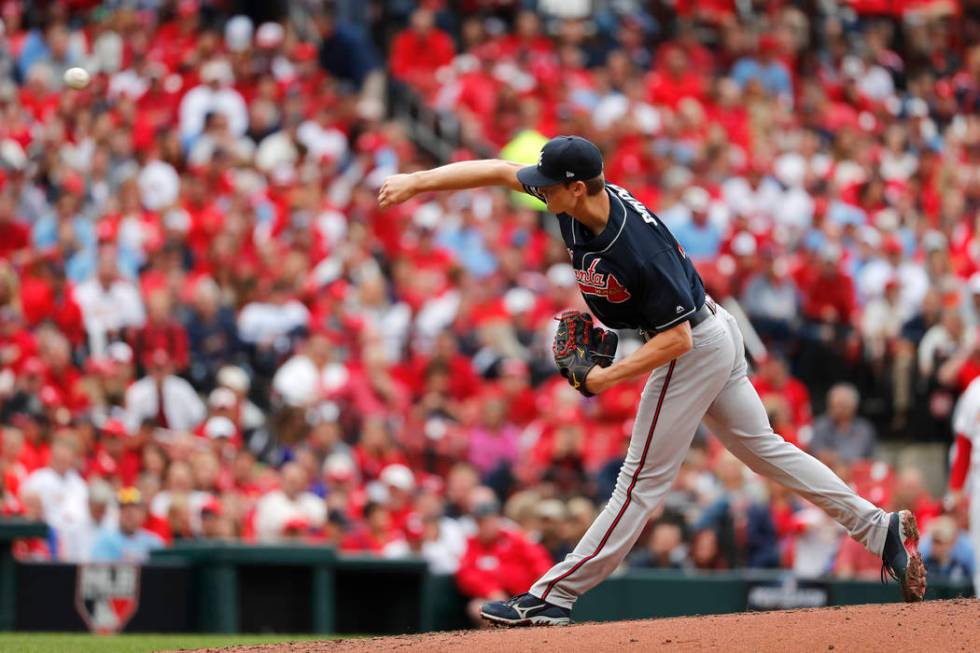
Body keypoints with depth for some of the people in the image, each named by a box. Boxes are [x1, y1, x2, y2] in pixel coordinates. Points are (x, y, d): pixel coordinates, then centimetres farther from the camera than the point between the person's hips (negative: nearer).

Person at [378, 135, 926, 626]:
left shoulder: (640, 248, -35)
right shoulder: (580, 197, -12)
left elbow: (675, 339, -28)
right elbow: (497, 170, -3)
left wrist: (606, 377, -24)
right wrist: (417, 182, -9)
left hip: (693, 349, -9)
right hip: (712, 333, 9)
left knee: (644, 480, -2)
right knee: (761, 446, 17)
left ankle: (556, 594, 1)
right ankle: (880, 529, 20)